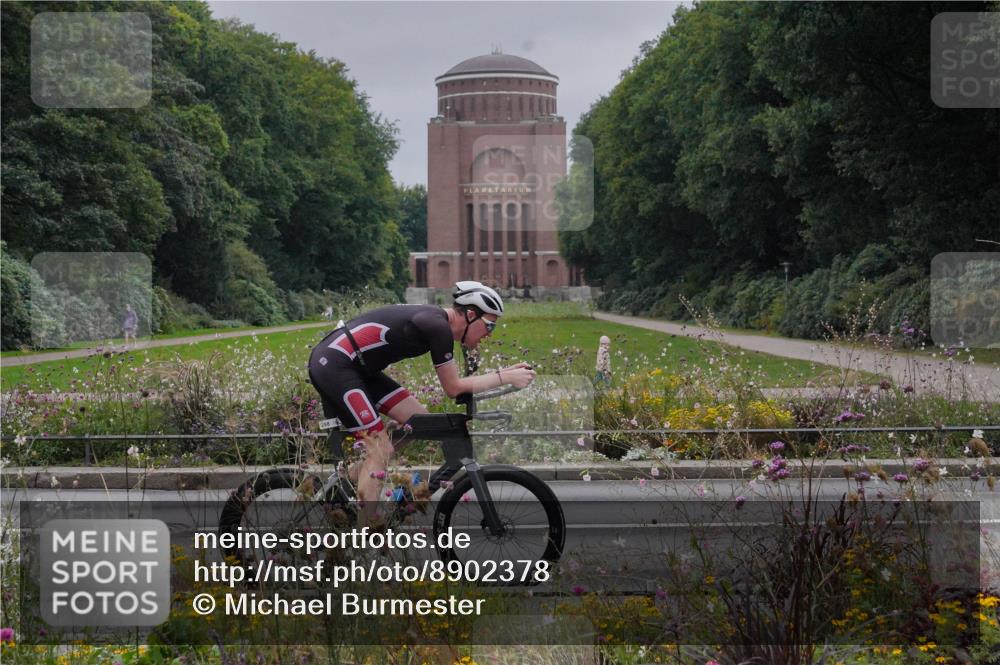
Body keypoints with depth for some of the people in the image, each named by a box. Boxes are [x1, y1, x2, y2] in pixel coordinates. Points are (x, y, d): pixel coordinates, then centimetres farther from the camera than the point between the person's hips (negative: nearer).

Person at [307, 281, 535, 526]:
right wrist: (505, 378, -9)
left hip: (358, 367, 10)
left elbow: (453, 382, 14)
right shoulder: (438, 326, -18)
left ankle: (352, 476, 13)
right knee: (381, 449, -12)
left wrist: (506, 372, 9)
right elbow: (453, 388, -12)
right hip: (332, 365, -10)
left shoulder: (436, 320, 10)